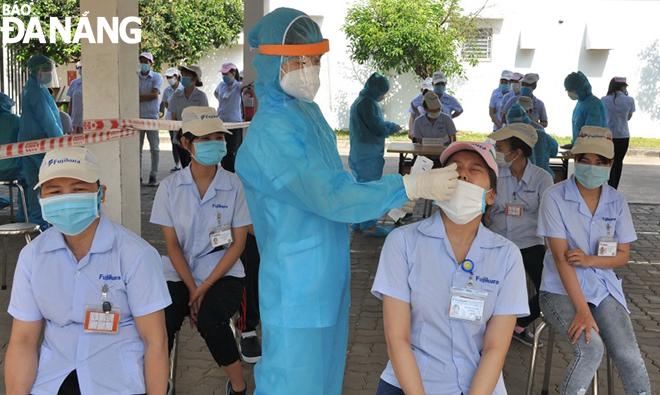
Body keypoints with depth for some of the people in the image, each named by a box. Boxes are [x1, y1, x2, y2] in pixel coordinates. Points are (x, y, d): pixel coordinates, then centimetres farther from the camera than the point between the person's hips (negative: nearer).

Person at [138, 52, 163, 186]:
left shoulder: (157, 77, 3)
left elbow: (155, 94, -9)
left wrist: (138, 96, -5)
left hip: (151, 116, -2)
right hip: (137, 116, 2)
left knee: (154, 148, 0)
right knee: (137, 147, 3)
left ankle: (153, 176, 6)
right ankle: (138, 175, 10)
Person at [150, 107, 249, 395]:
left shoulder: (234, 186, -3)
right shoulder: (170, 187, 0)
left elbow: (238, 243, -4)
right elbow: (172, 244, 0)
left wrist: (205, 287, -12)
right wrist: (192, 290, -11)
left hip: (222, 273, -1)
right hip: (180, 273, 1)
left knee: (209, 320, -29)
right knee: (163, 320, -27)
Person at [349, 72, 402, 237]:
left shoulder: (360, 101, 16)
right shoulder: (367, 102, -16)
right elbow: (377, 127, -17)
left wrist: (387, 128, 13)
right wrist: (393, 127, 1)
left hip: (360, 153, 11)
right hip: (369, 155, -11)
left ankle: (360, 222, 26)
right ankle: (369, 226, -1)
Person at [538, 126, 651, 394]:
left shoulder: (617, 202, 3)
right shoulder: (554, 197, -10)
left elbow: (623, 256, 7)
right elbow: (560, 257, -15)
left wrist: (589, 259, -15)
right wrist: (582, 309, -22)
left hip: (604, 287, 4)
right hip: (561, 289, -3)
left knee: (628, 355, -17)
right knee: (590, 347, -27)